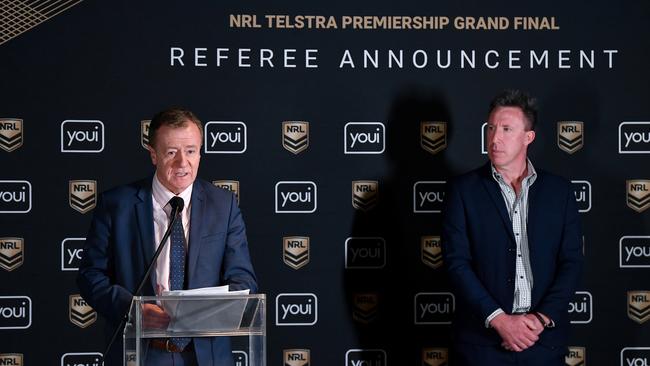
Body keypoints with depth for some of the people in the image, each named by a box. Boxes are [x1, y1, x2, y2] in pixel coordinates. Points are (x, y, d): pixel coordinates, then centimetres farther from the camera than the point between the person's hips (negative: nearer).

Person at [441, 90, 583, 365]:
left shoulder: (559, 190, 7)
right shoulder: (462, 190, 2)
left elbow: (571, 261, 4)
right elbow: (456, 262, -5)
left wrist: (542, 317, -10)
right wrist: (499, 320, -14)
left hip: (544, 338, 2)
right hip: (482, 340, -1)